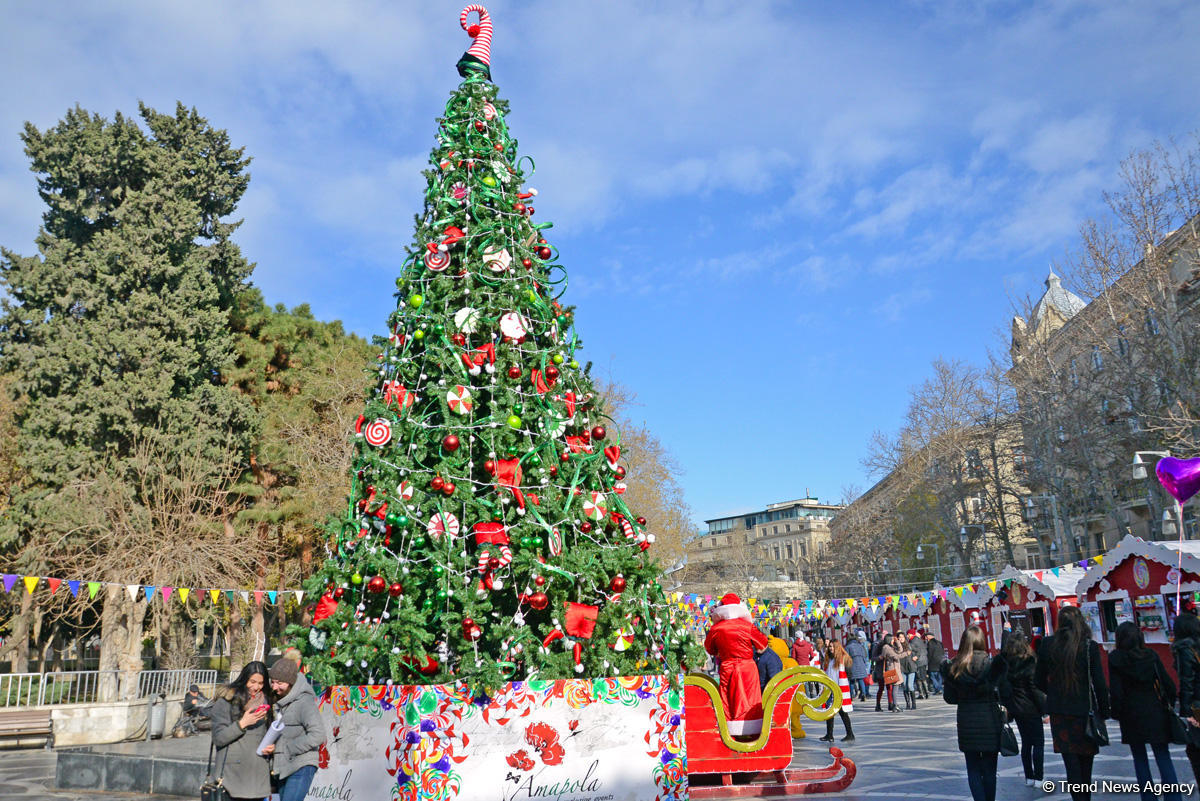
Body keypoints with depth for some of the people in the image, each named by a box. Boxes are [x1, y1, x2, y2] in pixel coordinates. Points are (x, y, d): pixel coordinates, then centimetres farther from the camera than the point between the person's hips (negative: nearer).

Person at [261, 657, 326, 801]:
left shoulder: (304, 701, -16)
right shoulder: (280, 700, 11)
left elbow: (317, 735, -24)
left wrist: (283, 748, -19)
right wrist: (270, 746, 0)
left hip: (301, 767, -9)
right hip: (284, 767, 9)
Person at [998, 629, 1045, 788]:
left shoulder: (1005, 664, -1)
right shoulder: (1028, 665, -17)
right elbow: (1036, 690, -15)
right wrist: (1045, 709, -8)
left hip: (1015, 708, 6)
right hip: (1030, 709, -6)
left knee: (1026, 743, 15)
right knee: (1038, 743, 4)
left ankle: (1029, 777, 19)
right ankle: (1038, 778, 4)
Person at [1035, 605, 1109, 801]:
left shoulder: (1047, 644, -3)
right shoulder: (1089, 646, -9)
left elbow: (1039, 681, 5)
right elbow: (1099, 683, -9)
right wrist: (1104, 711, 2)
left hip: (1058, 711, 1)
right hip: (1084, 710, 0)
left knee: (1071, 760, 2)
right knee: (1086, 759, 16)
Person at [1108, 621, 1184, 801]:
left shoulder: (1115, 658, -7)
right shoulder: (1151, 656, 0)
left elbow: (1116, 691, -10)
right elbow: (1169, 684, -2)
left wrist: (1117, 713, 2)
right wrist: (1169, 706, 12)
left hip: (1131, 715, -1)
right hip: (1155, 713, 2)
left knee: (1139, 758, 12)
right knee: (1163, 757, 4)